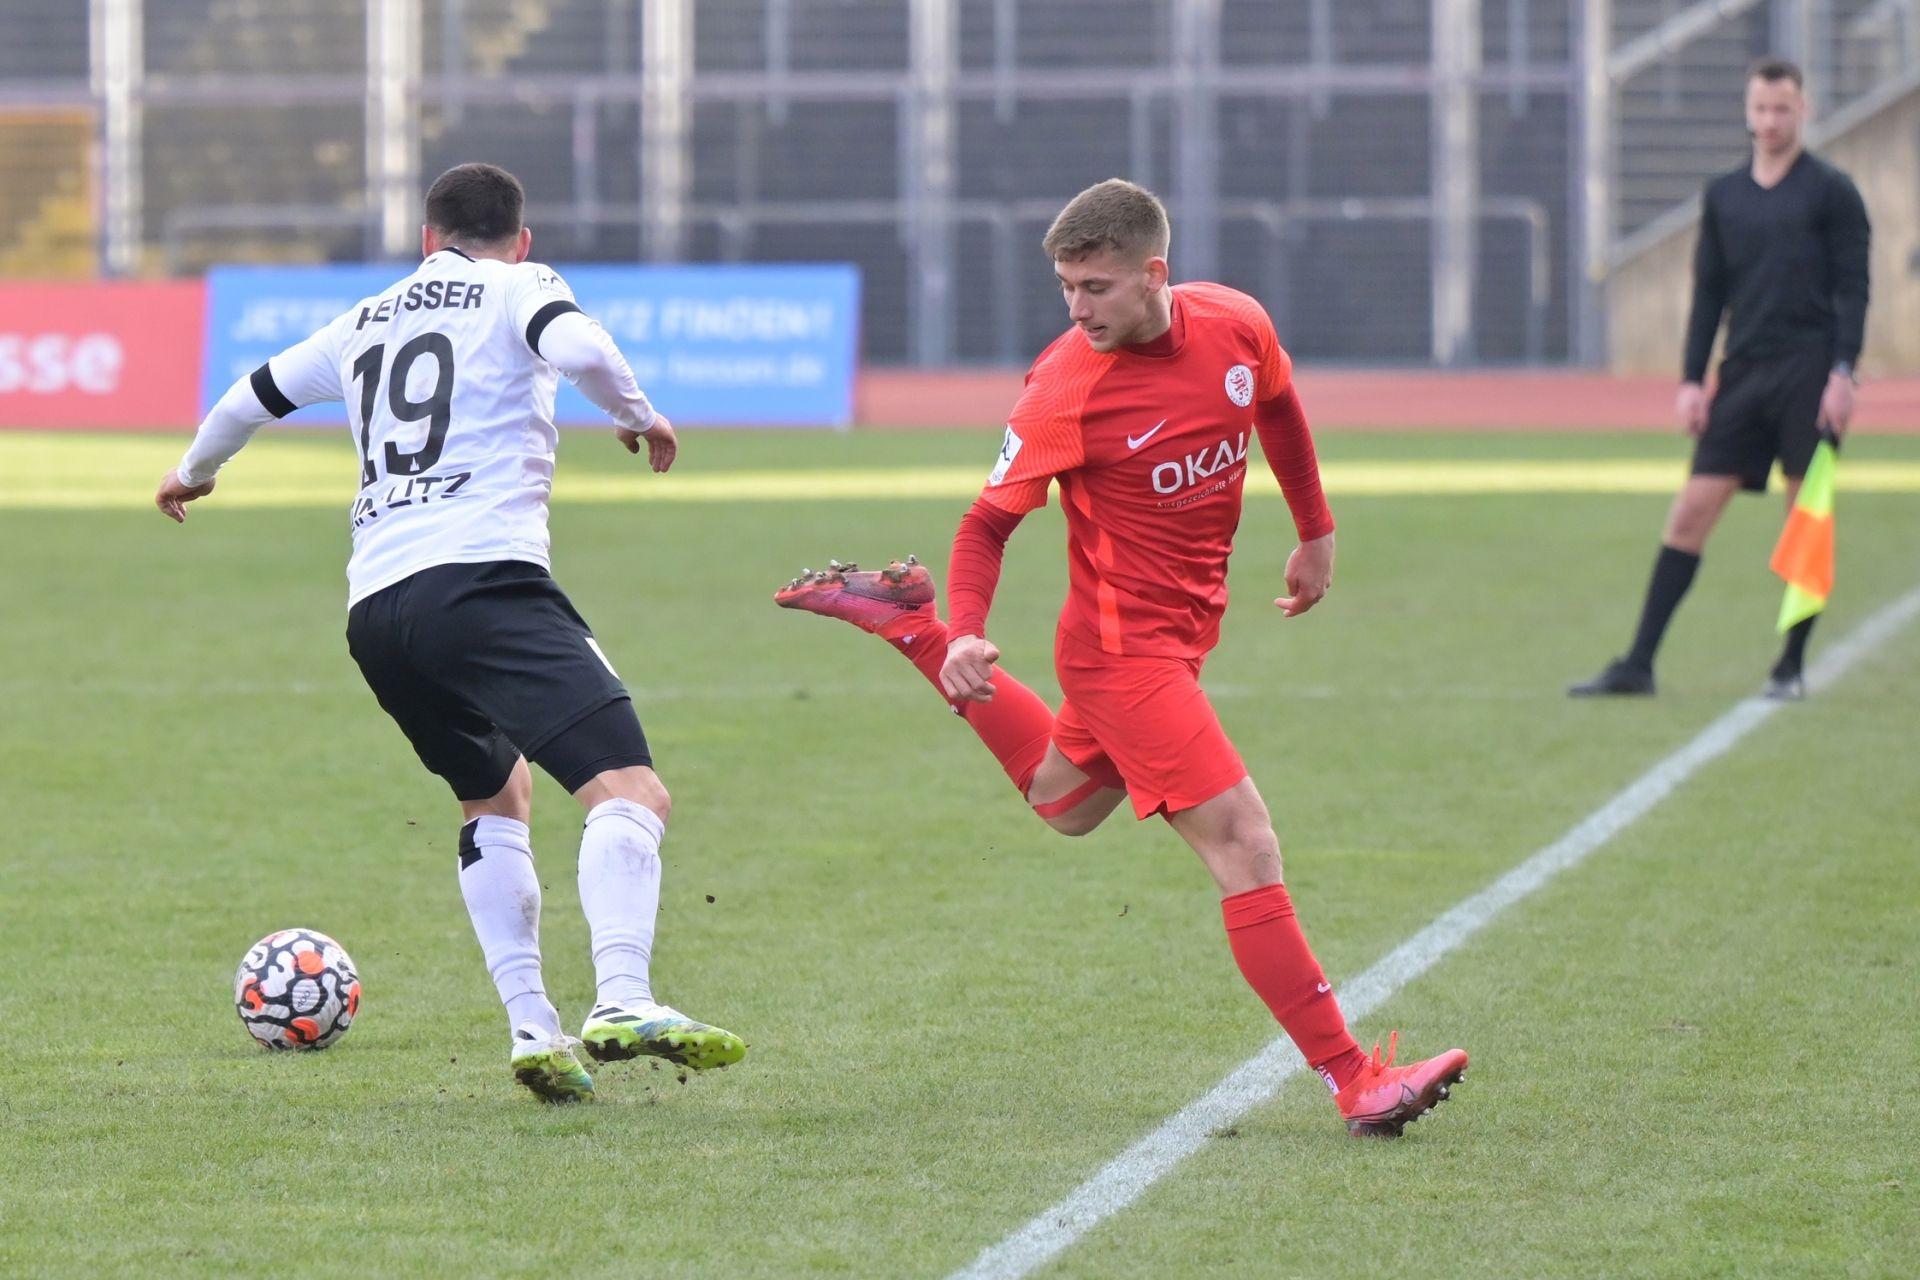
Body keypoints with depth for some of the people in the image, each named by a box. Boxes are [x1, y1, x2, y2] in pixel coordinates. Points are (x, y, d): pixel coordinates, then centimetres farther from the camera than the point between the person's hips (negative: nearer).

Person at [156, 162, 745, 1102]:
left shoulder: (369, 320, 28)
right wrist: (639, 417, 7)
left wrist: (193, 472, 60)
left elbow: (253, 396, 41)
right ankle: (622, 1001, -40)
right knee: (630, 790, -16)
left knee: (494, 797, 28)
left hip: (374, 609, 7)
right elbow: (579, 347, -11)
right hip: (482, 578, -7)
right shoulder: (517, 288, 11)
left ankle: (531, 1027, 14)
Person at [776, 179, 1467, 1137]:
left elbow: (1278, 409, 15)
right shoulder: (1065, 387, -21)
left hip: (1185, 626, 7)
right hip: (1123, 647, -7)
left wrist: (1315, 533, 22)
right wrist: (968, 634, -28)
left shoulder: (1236, 325, -8)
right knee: (1245, 847, -15)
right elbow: (990, 520, -13)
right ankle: (1353, 1082, -14)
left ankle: (903, 621, 38)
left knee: (1064, 802, 30)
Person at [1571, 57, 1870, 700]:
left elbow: (1852, 288, -3)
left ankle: (1792, 667, 7)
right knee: (1690, 514, -2)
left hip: (1809, 374, -4)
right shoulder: (1723, 195, 12)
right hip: (1743, 375, 4)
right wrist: (1692, 380, 7)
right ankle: (1638, 665, -3)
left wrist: (1842, 373, -13)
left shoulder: (1831, 191, 1)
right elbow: (1709, 292, 14)